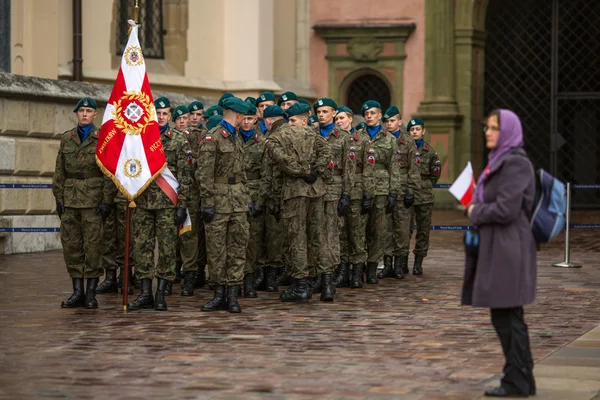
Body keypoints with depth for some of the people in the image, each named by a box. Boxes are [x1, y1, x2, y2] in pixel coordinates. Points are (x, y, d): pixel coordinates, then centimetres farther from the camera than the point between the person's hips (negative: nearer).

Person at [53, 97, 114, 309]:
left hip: (93, 200, -4)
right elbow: (59, 172, 13)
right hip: (70, 200, 4)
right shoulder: (66, 139, 13)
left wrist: (106, 201, -9)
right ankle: (78, 291, 10)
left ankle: (91, 293, 3)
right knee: (71, 245, 3)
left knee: (93, 245, -3)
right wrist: (59, 199, 6)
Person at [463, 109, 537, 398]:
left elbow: (505, 210, -22)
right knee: (507, 318, 12)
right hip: (495, 247, 10)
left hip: (508, 249, -10)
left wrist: (475, 213, -6)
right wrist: (477, 210, 4)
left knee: (507, 316, -5)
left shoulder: (515, 164, -14)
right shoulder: (499, 162, 16)